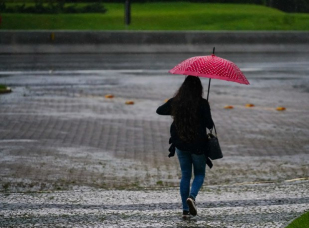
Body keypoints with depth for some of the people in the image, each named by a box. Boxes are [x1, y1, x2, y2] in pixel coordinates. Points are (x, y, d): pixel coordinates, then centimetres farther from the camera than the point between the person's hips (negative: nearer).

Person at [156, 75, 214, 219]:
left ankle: (185, 210, 8)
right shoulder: (202, 104, -14)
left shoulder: (175, 102, -3)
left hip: (180, 144, 3)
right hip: (198, 145, -3)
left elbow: (159, 110, 12)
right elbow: (209, 125, -16)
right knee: (200, 174, 15)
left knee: (185, 175, 13)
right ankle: (191, 197, -14)